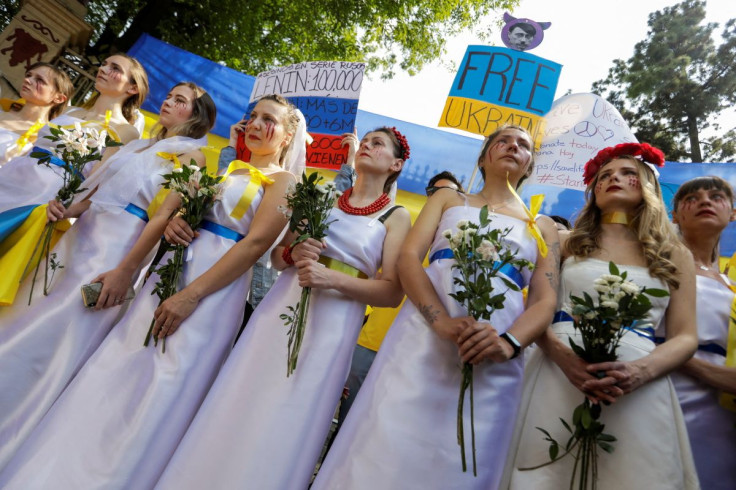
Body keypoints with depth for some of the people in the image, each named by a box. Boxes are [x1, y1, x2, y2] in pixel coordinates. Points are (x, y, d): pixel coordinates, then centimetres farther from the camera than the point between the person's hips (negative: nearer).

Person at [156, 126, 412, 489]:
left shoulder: (396, 217, 2)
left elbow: (392, 292, -6)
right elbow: (276, 254, 15)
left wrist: (333, 279, -18)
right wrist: (293, 253, -8)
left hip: (331, 329, -3)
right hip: (280, 310, 3)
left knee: (284, 432, 3)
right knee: (233, 415, 7)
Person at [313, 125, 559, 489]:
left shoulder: (542, 226, 19)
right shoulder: (448, 198, 16)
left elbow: (545, 300, 7)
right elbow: (408, 257, 1)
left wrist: (509, 343, -14)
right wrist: (442, 322, -16)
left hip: (493, 356, 2)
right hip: (424, 335, -1)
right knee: (387, 453, -5)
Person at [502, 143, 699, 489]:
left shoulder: (675, 255, 14)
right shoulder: (566, 242, 12)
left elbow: (685, 337, 7)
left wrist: (640, 372, -13)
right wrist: (563, 356, -15)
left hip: (638, 388, 1)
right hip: (558, 375, 0)